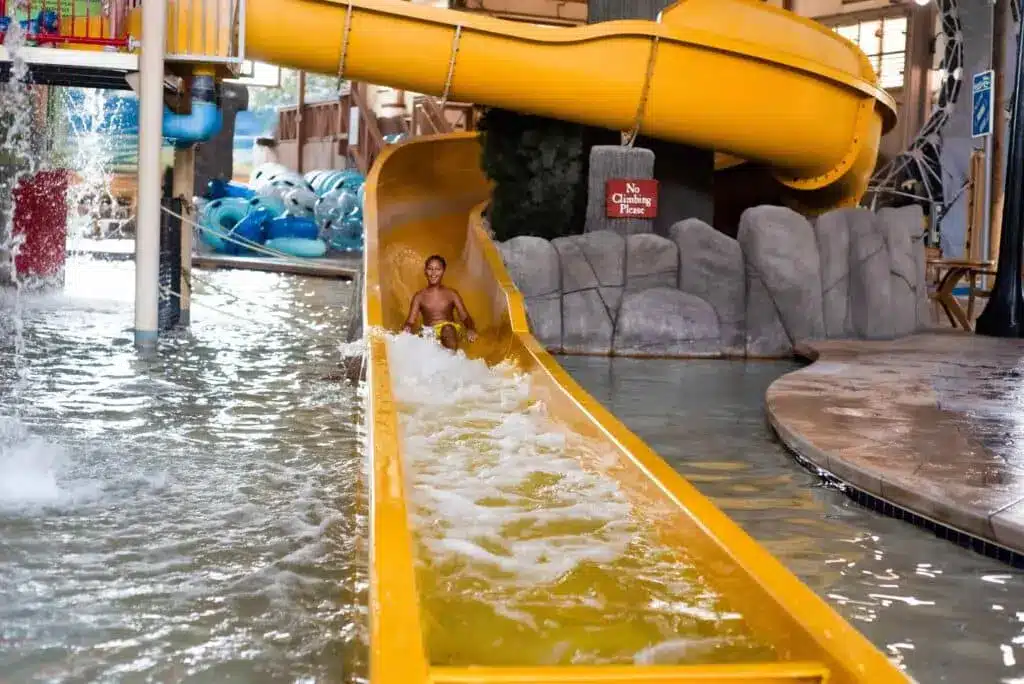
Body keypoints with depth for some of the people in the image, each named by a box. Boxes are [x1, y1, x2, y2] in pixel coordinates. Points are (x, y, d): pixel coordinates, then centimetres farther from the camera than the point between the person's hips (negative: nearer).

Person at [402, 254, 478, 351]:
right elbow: (410, 321, 6)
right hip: (430, 335, 1)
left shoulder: (451, 294, 13)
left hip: (451, 331, -1)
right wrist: (407, 328, -20)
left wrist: (471, 329, -18)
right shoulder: (419, 296, 13)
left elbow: (465, 317, 5)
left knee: (448, 330, -36)